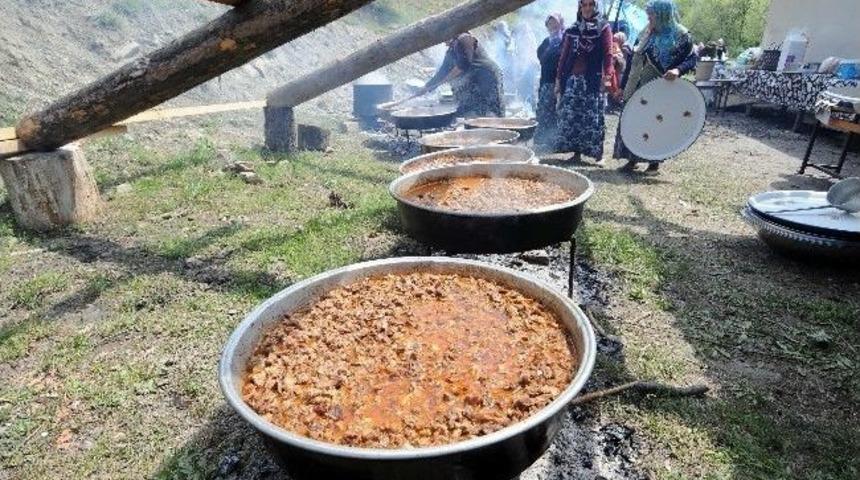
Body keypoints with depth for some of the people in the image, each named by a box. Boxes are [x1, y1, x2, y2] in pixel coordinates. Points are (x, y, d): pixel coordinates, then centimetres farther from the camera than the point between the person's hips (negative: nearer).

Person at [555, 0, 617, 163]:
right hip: (572, 79, 4)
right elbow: (564, 56, 13)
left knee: (593, 117, -5)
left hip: (593, 80, -3)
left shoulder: (603, 28, 5)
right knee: (570, 115, -1)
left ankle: (598, 153, 2)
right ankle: (576, 152, 7)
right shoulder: (572, 30, 15)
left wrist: (607, 76, -17)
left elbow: (608, 54, -4)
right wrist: (559, 78, 8)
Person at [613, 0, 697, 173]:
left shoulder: (681, 35, -7)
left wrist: (678, 70, -29)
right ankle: (632, 159, 14)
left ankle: (655, 161, 13)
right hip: (639, 88, 6)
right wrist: (626, 85, 15)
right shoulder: (648, 33, 12)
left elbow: (691, 59, -8)